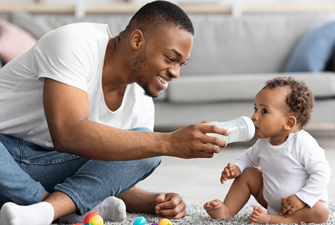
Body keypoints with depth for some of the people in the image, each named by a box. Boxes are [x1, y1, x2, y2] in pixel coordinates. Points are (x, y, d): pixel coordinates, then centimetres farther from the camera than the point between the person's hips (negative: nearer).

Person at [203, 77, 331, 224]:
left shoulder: (303, 143, -27)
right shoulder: (263, 143, -5)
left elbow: (322, 173, -28)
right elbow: (249, 157, 16)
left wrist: (301, 199, -31)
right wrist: (236, 167, -6)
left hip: (306, 202, -6)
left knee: (320, 213, -36)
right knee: (247, 174, 4)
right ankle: (227, 210, -2)